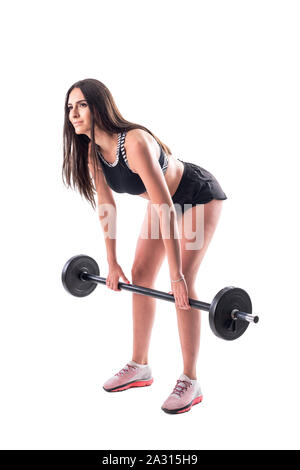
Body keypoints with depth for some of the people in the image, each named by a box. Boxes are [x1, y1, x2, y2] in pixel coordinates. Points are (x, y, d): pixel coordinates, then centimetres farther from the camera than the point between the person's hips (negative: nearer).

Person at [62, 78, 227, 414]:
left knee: (183, 284, -15)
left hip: (200, 198, -8)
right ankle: (139, 367, 17)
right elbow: (106, 206, -1)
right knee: (140, 275, 4)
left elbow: (165, 207, -38)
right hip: (165, 200, 8)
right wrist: (112, 263, 2)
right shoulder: (92, 151, -12)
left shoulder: (135, 143, -37)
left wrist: (177, 275, -36)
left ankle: (190, 382, -3)